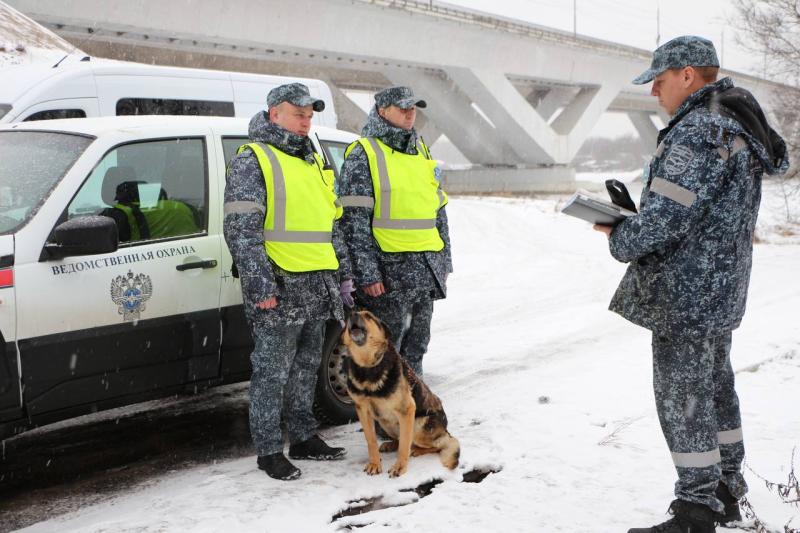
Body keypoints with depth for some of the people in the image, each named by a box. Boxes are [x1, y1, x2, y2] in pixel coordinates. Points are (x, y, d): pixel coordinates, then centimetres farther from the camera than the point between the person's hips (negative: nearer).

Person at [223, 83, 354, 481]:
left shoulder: (312, 161, 19)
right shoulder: (252, 161, -7)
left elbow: (331, 222, 25)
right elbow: (241, 230, -14)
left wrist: (343, 272, 21)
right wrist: (260, 284, -20)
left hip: (318, 288, 8)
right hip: (279, 289, -8)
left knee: (306, 367, 16)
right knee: (272, 373, -1)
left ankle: (304, 437, 27)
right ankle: (269, 451, 7)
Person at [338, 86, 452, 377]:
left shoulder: (421, 151, 16)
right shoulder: (363, 155, -7)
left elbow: (439, 208, 22)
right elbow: (354, 220, -13)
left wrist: (444, 259, 18)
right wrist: (366, 273, -18)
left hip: (426, 271, 7)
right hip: (388, 271, -7)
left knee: (415, 348, 15)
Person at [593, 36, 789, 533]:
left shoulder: (696, 131, -21)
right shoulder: (738, 127, 13)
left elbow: (663, 220, -25)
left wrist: (619, 239, -7)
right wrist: (634, 216, 9)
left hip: (685, 294, -11)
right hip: (721, 291, 11)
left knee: (683, 400, -3)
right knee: (716, 389, 19)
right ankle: (727, 492, 31)